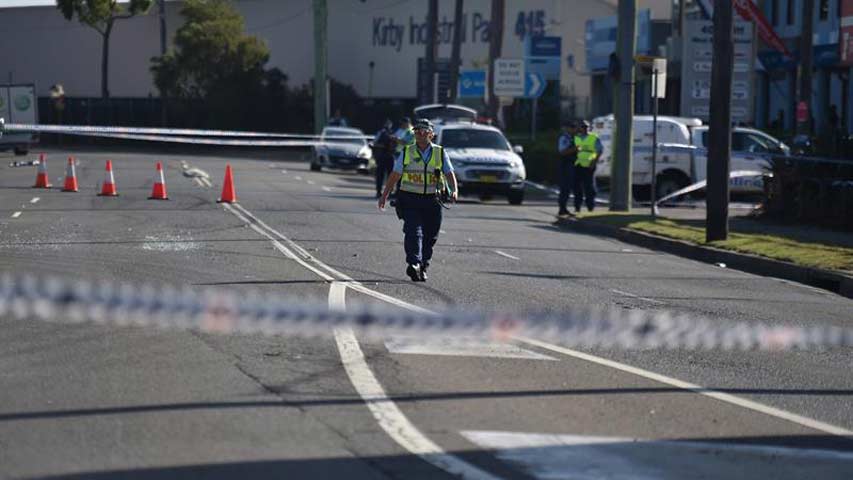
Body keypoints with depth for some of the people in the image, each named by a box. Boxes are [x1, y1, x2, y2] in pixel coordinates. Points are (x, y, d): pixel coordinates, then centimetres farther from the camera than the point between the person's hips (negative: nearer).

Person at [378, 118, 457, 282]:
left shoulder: (440, 153, 6)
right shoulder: (406, 153, 6)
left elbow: (449, 173, 2)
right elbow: (395, 175, 10)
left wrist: (454, 190, -16)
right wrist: (384, 195, 8)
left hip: (431, 200, 2)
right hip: (409, 199, -2)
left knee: (429, 235, 4)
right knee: (413, 231, -17)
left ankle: (423, 267, 17)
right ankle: (413, 264, -29)